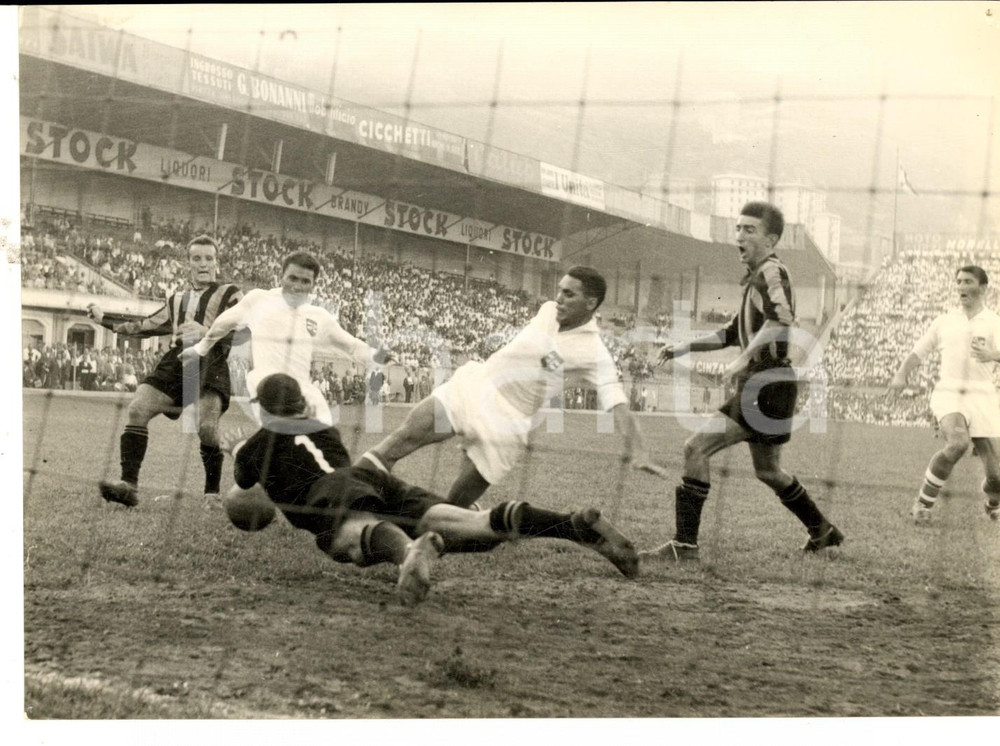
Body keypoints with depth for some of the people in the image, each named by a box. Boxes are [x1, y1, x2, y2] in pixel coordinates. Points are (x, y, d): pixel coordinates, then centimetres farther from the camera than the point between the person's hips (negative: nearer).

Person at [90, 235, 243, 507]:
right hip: (177, 360, 5)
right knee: (137, 409, -14)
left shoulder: (229, 294, 9)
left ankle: (212, 494, -5)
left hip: (211, 363, -5)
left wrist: (205, 332, -21)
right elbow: (145, 326, 34)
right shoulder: (177, 299, 27)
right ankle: (129, 484, -16)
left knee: (206, 425, -23)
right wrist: (104, 319, 36)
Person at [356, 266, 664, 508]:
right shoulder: (548, 310, 3)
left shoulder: (593, 352, -17)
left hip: (506, 419, -5)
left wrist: (637, 452, -37)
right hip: (474, 385, 5)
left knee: (455, 505, -6)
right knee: (407, 434, -12)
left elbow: (619, 405, -25)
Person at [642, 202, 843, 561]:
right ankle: (822, 531, 39)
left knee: (696, 448, -15)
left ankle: (684, 545, -13)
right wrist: (684, 348, 15)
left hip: (767, 386, -10)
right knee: (768, 471, 23)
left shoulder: (772, 271, -11)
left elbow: (782, 319, -30)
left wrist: (743, 359, -35)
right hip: (756, 386, 10)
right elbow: (734, 333, 25)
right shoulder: (755, 277, 19)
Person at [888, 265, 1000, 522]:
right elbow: (918, 351, 19)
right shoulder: (944, 321, 11)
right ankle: (924, 501, -14)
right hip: (947, 395, 0)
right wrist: (901, 374, 1)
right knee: (958, 443, -32)